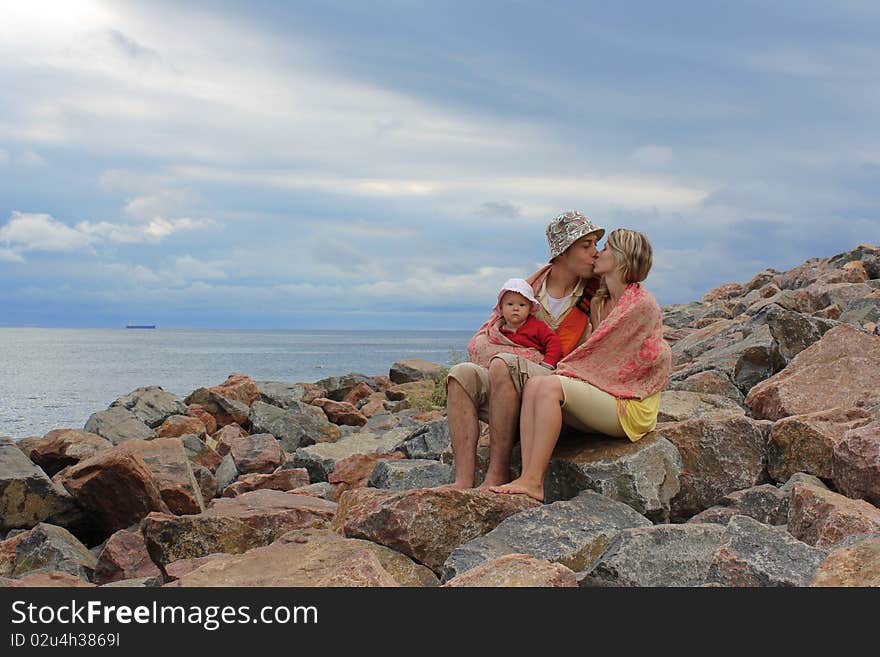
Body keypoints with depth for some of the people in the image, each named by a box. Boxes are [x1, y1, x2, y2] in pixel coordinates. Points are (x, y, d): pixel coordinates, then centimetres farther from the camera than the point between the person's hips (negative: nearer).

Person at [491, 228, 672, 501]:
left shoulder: (642, 303, -7)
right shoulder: (599, 302, 19)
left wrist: (564, 369, -4)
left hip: (630, 407, -7)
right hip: (599, 395, 7)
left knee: (550, 386, -27)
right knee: (533, 384, -17)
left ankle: (532, 482, -32)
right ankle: (529, 477, -30)